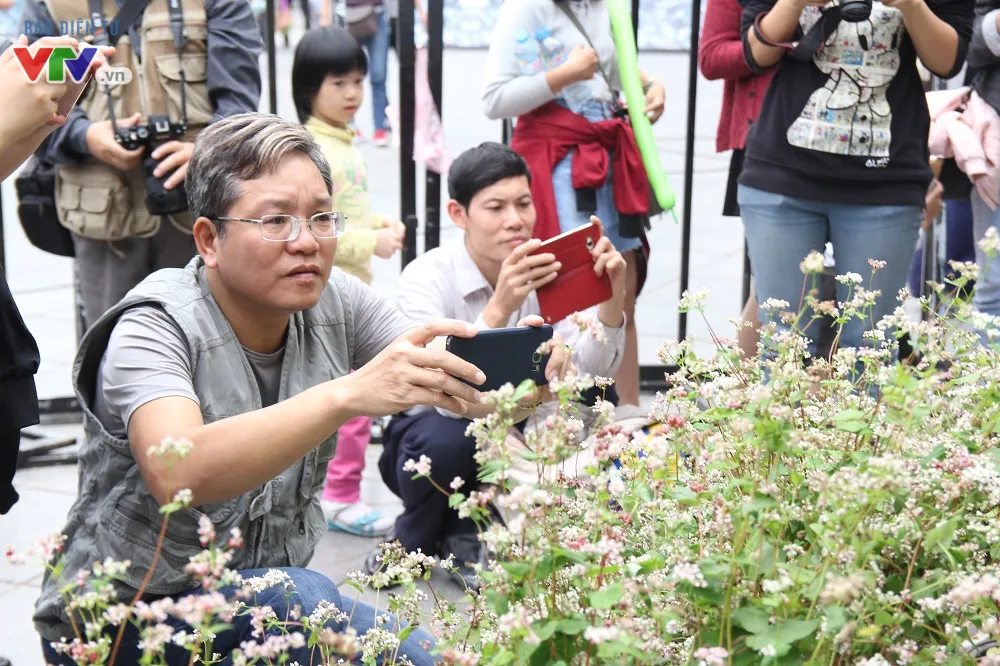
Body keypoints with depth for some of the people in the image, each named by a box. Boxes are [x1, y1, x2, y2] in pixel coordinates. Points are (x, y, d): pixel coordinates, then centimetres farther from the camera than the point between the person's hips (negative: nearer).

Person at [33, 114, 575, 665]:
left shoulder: (336, 303, -6)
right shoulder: (157, 328, -22)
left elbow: (466, 390, -12)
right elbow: (175, 475, -41)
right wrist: (348, 394, -52)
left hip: (270, 609, 6)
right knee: (301, 598, -33)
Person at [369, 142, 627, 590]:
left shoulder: (542, 270, -10)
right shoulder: (428, 277, -22)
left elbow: (592, 371, -20)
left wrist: (613, 293, -35)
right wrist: (499, 307, -50)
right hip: (427, 432, -4)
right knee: (449, 436, -36)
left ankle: (463, 535, -3)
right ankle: (411, 544, -2)